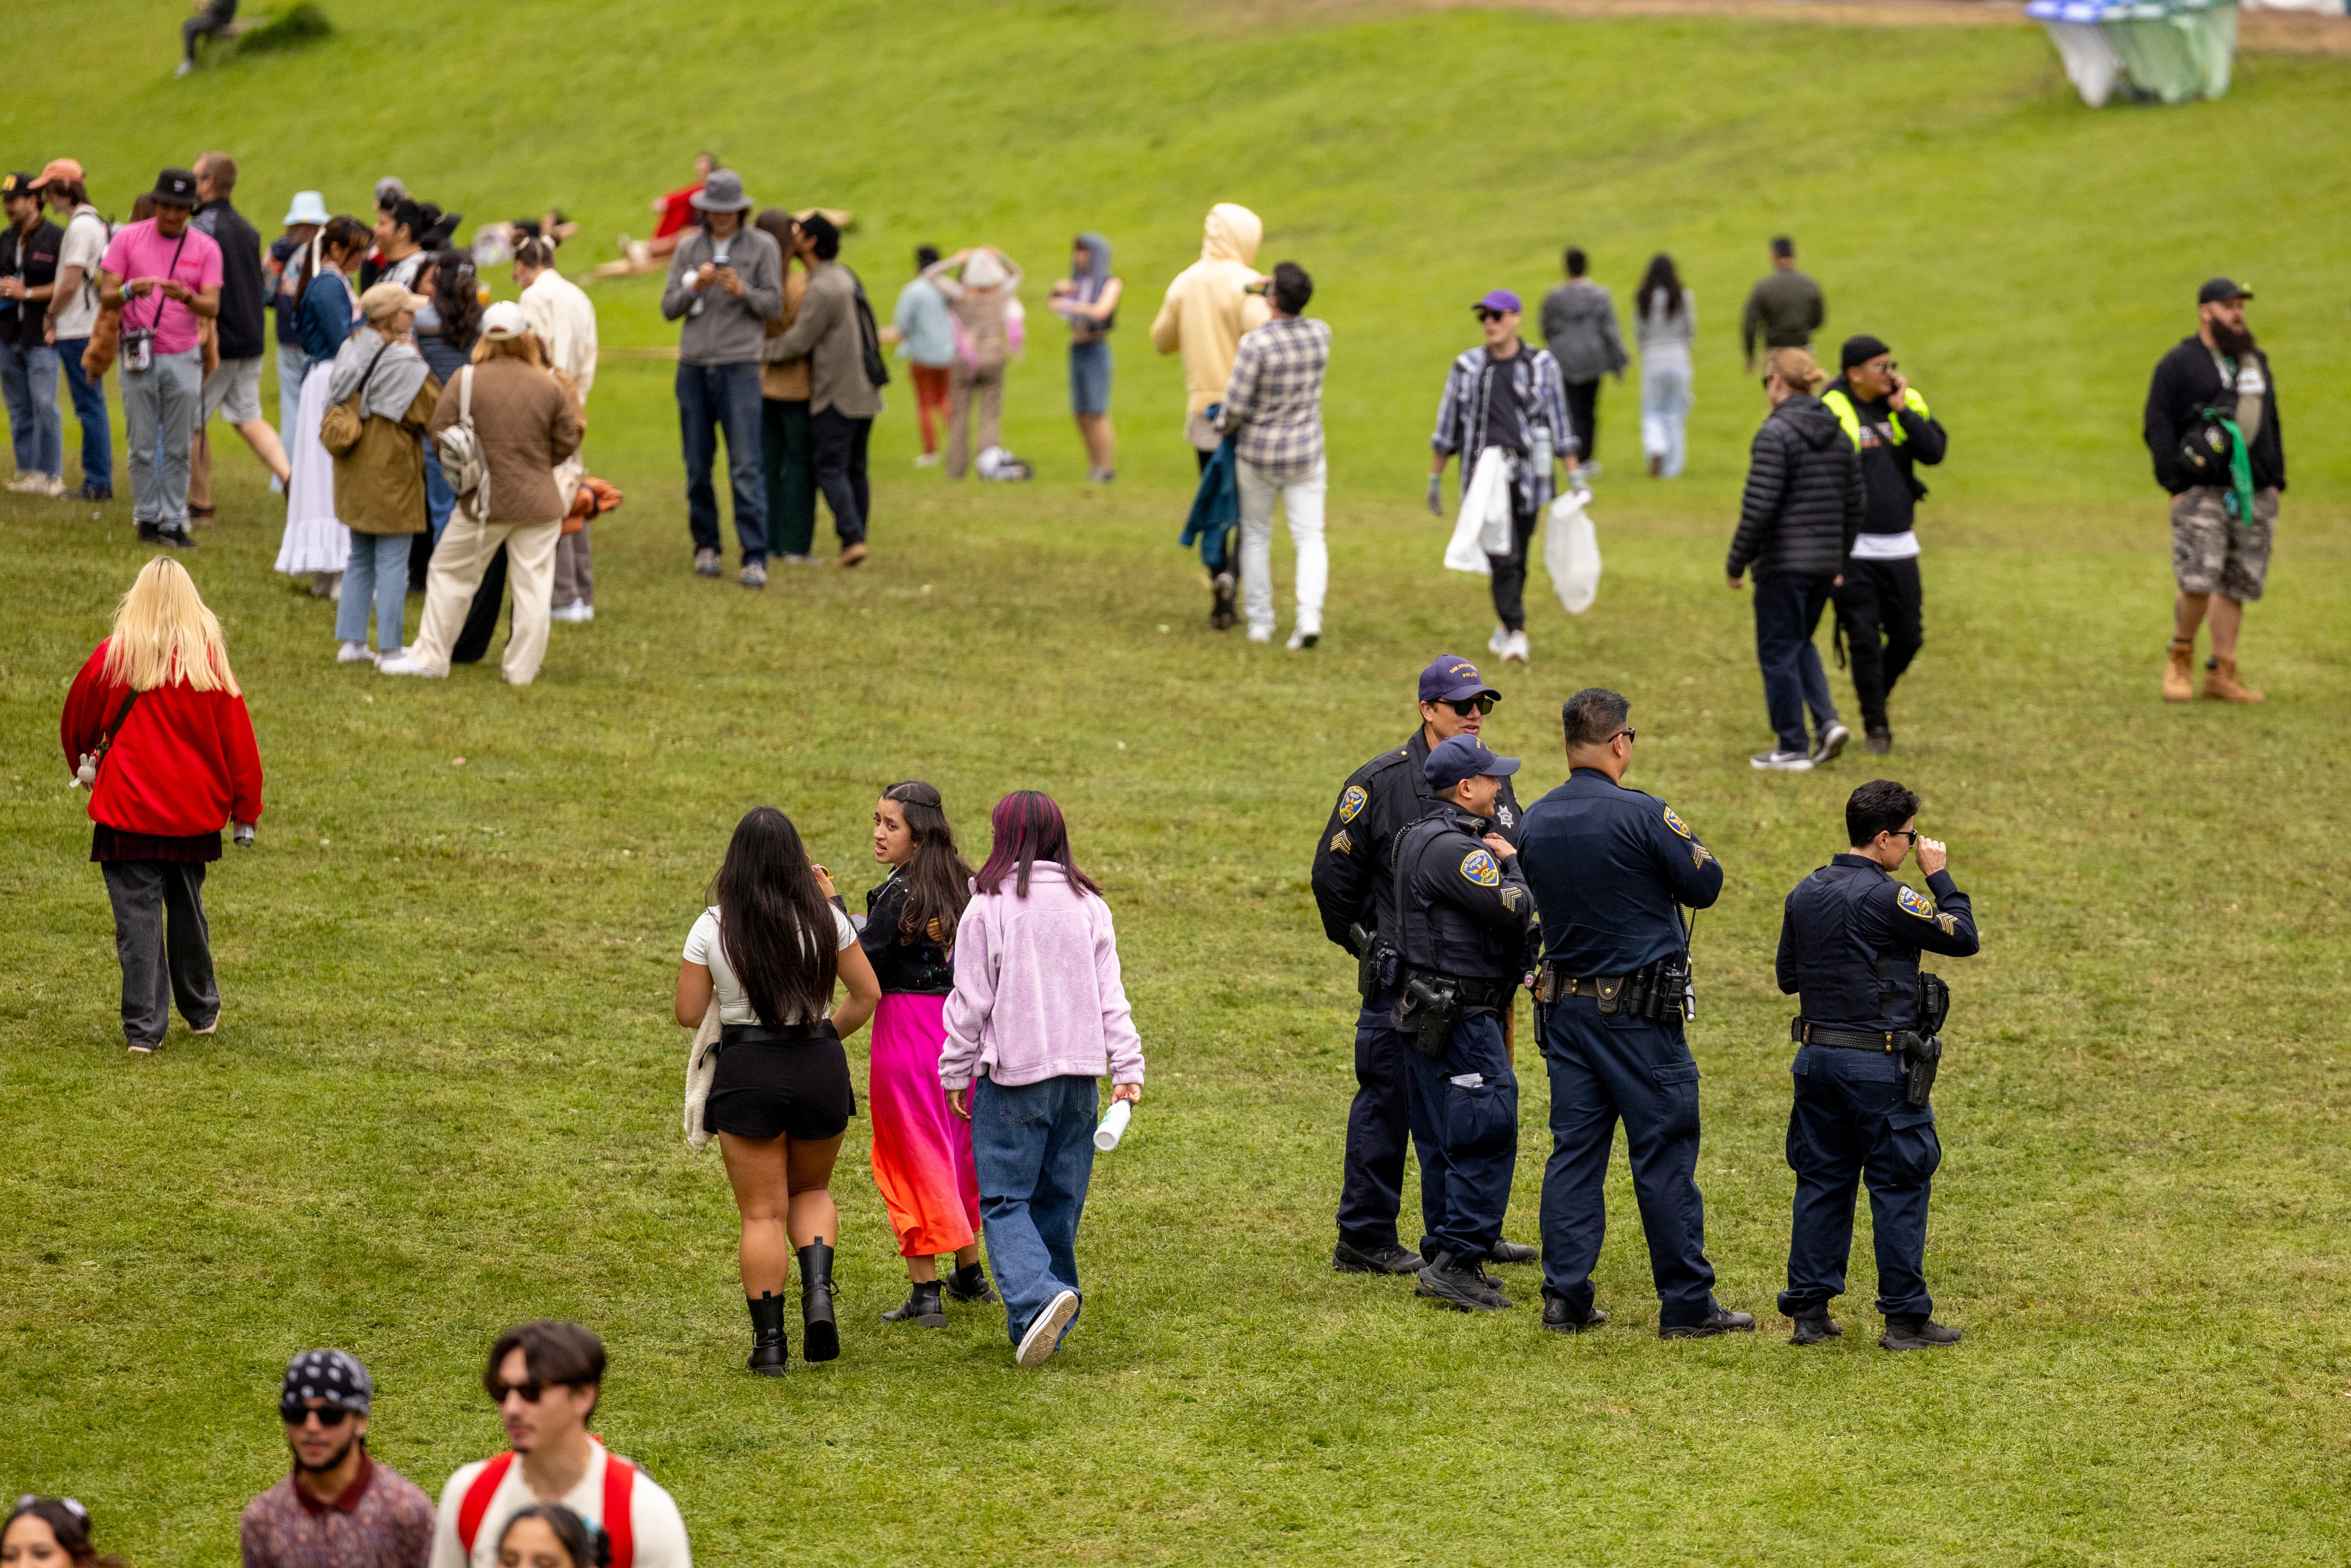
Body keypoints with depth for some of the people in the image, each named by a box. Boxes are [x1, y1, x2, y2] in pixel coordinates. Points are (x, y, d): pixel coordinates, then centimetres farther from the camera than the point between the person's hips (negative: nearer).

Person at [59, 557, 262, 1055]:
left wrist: (84, 763, 32)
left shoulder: (113, 657, -7)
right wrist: (245, 810, 11)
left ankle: (144, 1027, -3)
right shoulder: (210, 661, -5)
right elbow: (237, 739, 0)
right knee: (187, 909, 19)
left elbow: (76, 720, 10)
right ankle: (201, 1010, 32)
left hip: (127, 809, -2)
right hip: (193, 811, 2)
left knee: (138, 916, 0)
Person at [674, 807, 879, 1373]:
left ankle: (769, 1342, 4)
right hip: (821, 1070, 2)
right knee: (812, 1191, 22)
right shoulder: (825, 919, -3)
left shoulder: (712, 928, -7)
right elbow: (867, 993, 4)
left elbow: (688, 1013, -2)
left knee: (762, 1214, 6)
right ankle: (819, 1292, -3)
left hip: (748, 1071, -2)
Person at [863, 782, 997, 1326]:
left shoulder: (899, 894, -16)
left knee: (912, 1159, 0)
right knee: (957, 1149, 20)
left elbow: (860, 964, -18)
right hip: (960, 1025, 7)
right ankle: (969, 1273, 30)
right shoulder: (964, 886, 6)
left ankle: (925, 1291, -2)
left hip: (907, 1028, -7)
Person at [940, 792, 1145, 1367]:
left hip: (1012, 1074, -4)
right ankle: (1043, 1329, 16)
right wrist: (1128, 1068, 5)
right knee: (1058, 1201, 12)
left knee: (1004, 1201, 0)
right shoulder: (1088, 906, 3)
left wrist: (956, 1074, 4)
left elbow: (971, 1001, -5)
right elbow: (1110, 996, 4)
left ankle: (1038, 1297, -24)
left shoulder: (988, 908, -9)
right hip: (1078, 1072, 4)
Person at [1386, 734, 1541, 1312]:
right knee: (1488, 1134, -10)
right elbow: (1515, 909, -23)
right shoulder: (1454, 848, -18)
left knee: (1448, 1143, 14)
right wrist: (1512, 864, -5)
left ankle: (1443, 1260, 19)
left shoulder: (1422, 838, 16)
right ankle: (1459, 1262, -11)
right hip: (1461, 1018, -11)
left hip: (1431, 1014, 11)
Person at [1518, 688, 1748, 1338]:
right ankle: (1686, 1304, 4)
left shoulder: (1536, 821, 3)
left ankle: (1565, 1296, 8)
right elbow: (1705, 885, -8)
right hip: (1641, 1014, -6)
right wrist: (1690, 844, 9)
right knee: (1664, 1156, 0)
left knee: (1574, 1150, 9)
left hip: (1566, 1008, 6)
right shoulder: (1641, 815, -17)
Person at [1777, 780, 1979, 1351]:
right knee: (1899, 1188, 1)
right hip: (1879, 1064, -7)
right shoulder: (1885, 897, -17)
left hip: (1818, 1055, 7)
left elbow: (1787, 977, 15)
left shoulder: (1806, 894, 6)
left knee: (1821, 1182, 12)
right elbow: (1963, 938, -11)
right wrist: (1940, 876, -1)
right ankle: (1906, 1318, 4)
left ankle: (1809, 1311, 13)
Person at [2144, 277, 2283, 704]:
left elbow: (2271, 424, 23)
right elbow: (2158, 427, -4)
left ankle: (2222, 674, 8)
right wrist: (2176, 486, -11)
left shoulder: (2255, 361, 18)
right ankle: (2180, 656, 8)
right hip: (2203, 492, -5)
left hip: (2254, 494, 5)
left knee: (2236, 587, 3)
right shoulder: (2178, 364, 0)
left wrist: (2276, 481, 14)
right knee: (2198, 584, -15)